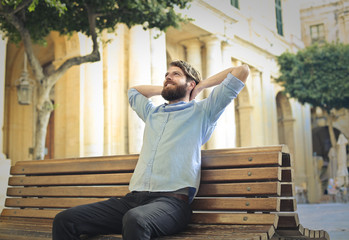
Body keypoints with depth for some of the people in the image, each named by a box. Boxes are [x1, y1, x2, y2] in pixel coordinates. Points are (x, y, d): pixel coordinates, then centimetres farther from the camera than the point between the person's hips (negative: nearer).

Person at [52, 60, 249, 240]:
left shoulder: (200, 112, 12)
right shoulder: (153, 113, 29)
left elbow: (242, 71, 10)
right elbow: (133, 91, 52)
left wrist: (200, 87, 19)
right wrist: (164, 90, 39)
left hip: (172, 201, -6)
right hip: (133, 198, 6)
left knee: (135, 219, -41)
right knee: (65, 220, -14)